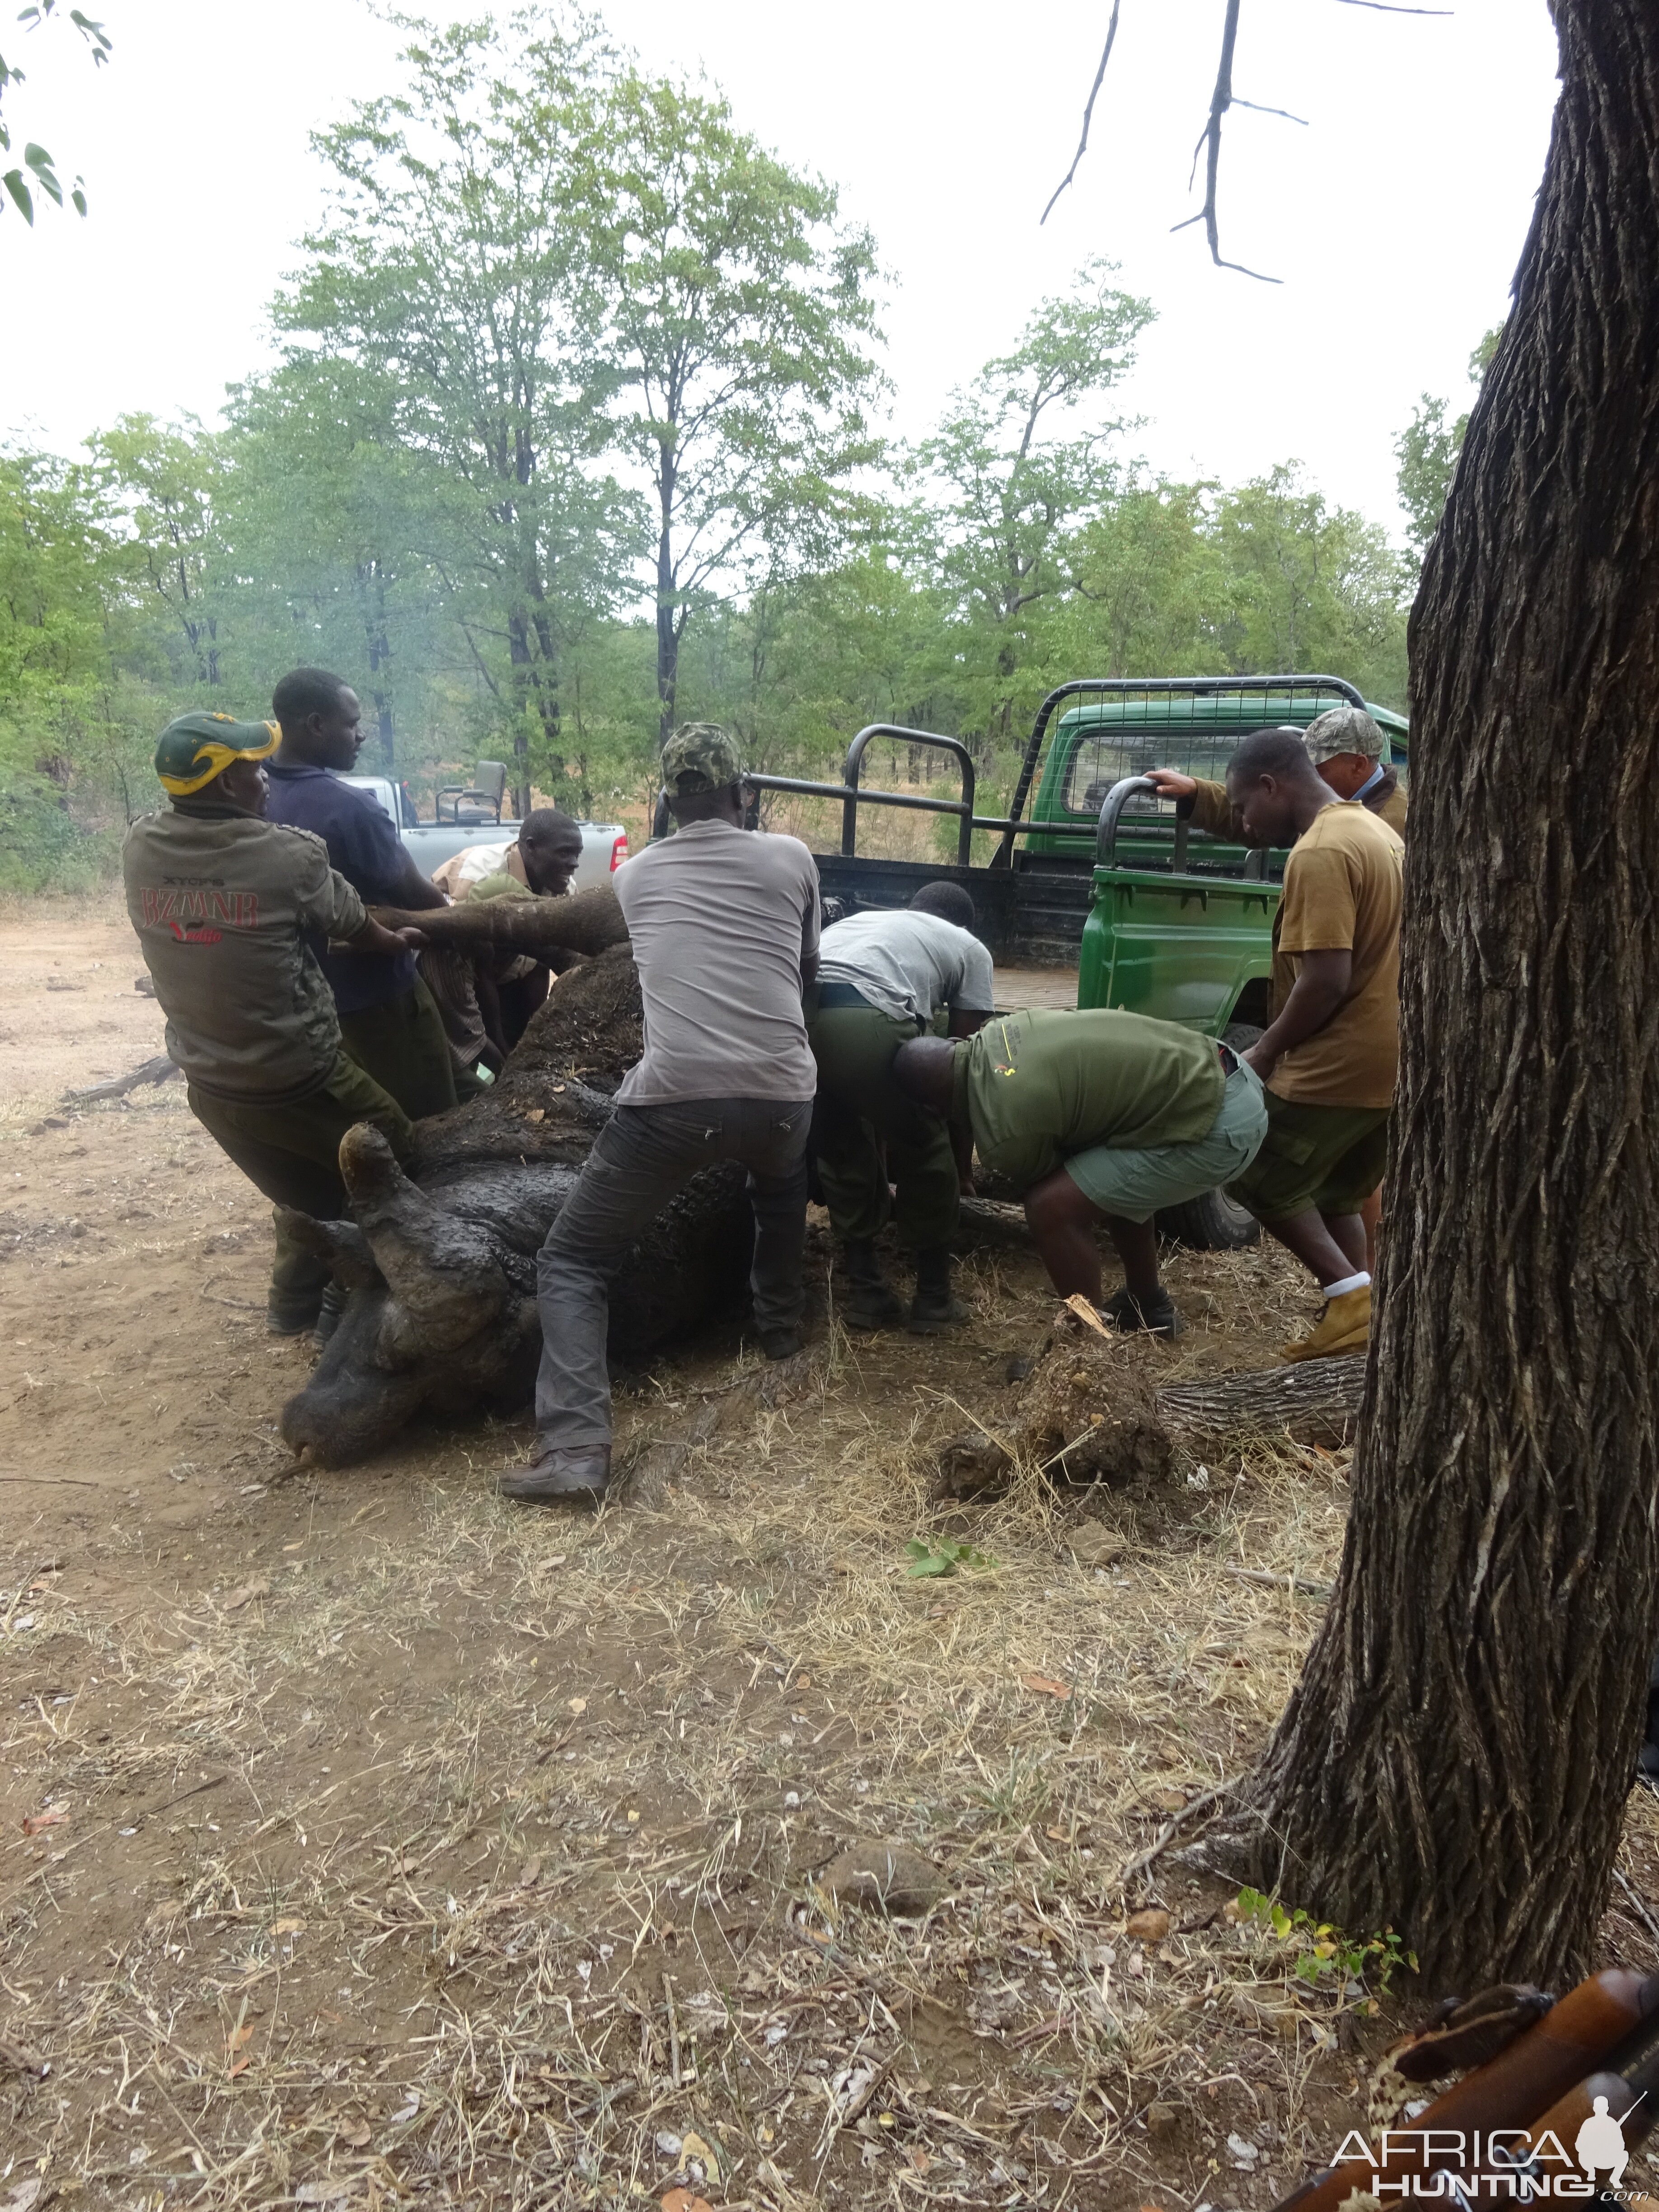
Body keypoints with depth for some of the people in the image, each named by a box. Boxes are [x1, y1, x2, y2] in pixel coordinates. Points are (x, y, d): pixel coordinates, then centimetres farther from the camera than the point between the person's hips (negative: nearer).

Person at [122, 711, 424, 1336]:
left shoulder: (139, 848, -5)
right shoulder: (290, 855, -19)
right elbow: (365, 939, -2)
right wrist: (405, 941, 19)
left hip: (210, 1086, 6)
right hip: (300, 1080, -6)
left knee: (308, 1199, 24)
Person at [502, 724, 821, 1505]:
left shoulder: (634, 875, 16)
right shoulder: (791, 858, 12)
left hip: (669, 1102, -2)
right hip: (779, 1096, 2)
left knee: (570, 1262, 11)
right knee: (782, 1182, 39)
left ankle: (574, 1446, -5)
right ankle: (780, 1323, 44)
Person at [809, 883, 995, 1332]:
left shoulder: (859, 919, 42)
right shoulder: (968, 947, 29)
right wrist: (963, 1155, 40)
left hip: (795, 1017, 5)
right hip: (867, 1024, -4)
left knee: (841, 1153, 26)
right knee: (928, 1156, 19)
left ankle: (866, 1294, 32)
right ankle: (933, 1300, 29)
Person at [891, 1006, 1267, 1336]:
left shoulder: (1002, 1130, -17)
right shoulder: (998, 1031, 7)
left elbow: (1038, 1188, 5)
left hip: (1219, 1127, -10)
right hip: (1224, 1074, 10)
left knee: (1053, 1205, -9)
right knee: (1116, 1181, 29)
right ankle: (1148, 1305, 42)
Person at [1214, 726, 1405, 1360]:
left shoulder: (1318, 854, -19)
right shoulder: (1373, 831, 13)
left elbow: (1326, 979, -24)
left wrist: (1265, 1052, -12)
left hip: (1340, 1064, -10)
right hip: (1389, 1059, 10)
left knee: (1257, 1180, 7)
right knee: (1334, 1193, 20)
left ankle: (1351, 1297, -1)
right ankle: (1353, 1312, 20)